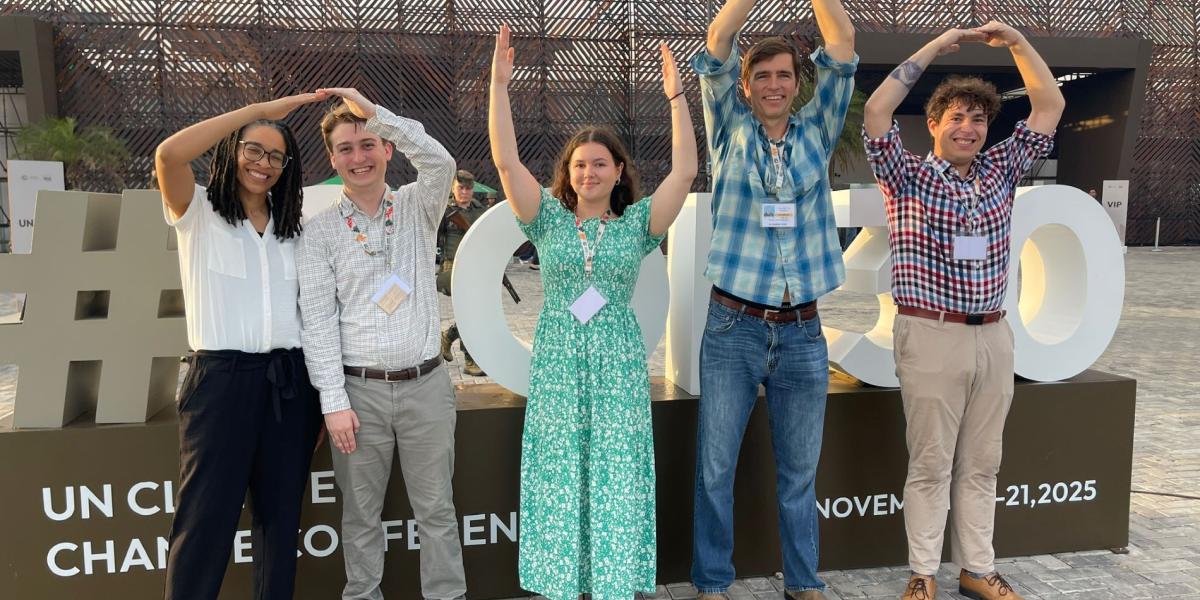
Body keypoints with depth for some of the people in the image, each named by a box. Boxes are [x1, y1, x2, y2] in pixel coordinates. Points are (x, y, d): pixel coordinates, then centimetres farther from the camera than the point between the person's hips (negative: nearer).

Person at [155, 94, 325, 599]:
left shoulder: (292, 228, 14)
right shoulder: (198, 213, 2)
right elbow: (169, 154, -20)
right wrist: (260, 109, -16)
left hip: (289, 382, 4)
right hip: (221, 380, -4)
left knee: (280, 516, 13)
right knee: (206, 521, 0)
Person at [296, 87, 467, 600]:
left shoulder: (418, 208, 6)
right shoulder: (319, 231, 2)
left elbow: (439, 161, -16)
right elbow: (318, 320, -4)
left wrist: (374, 112, -20)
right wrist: (334, 401, -9)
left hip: (425, 383, 1)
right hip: (359, 389, 0)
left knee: (436, 508, 9)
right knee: (360, 512, 11)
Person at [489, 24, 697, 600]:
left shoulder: (637, 222, 5)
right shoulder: (549, 219, 5)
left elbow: (685, 170, -4)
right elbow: (506, 160, -4)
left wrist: (676, 96, -9)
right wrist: (499, 83, -10)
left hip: (618, 364, 0)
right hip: (557, 363, 1)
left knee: (615, 484, 3)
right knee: (557, 481, 6)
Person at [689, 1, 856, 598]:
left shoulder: (816, 132, 9)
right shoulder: (731, 132, 5)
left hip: (802, 331, 2)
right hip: (732, 327, -1)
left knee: (799, 470, 12)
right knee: (715, 467, 3)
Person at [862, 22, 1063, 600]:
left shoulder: (1001, 171, 11)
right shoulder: (908, 177, -3)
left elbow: (1050, 105, 13)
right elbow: (876, 110, -15)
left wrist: (1014, 40, 6)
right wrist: (937, 46, -11)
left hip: (993, 336, 5)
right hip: (932, 337, -5)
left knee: (981, 464, 13)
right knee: (931, 464, 3)